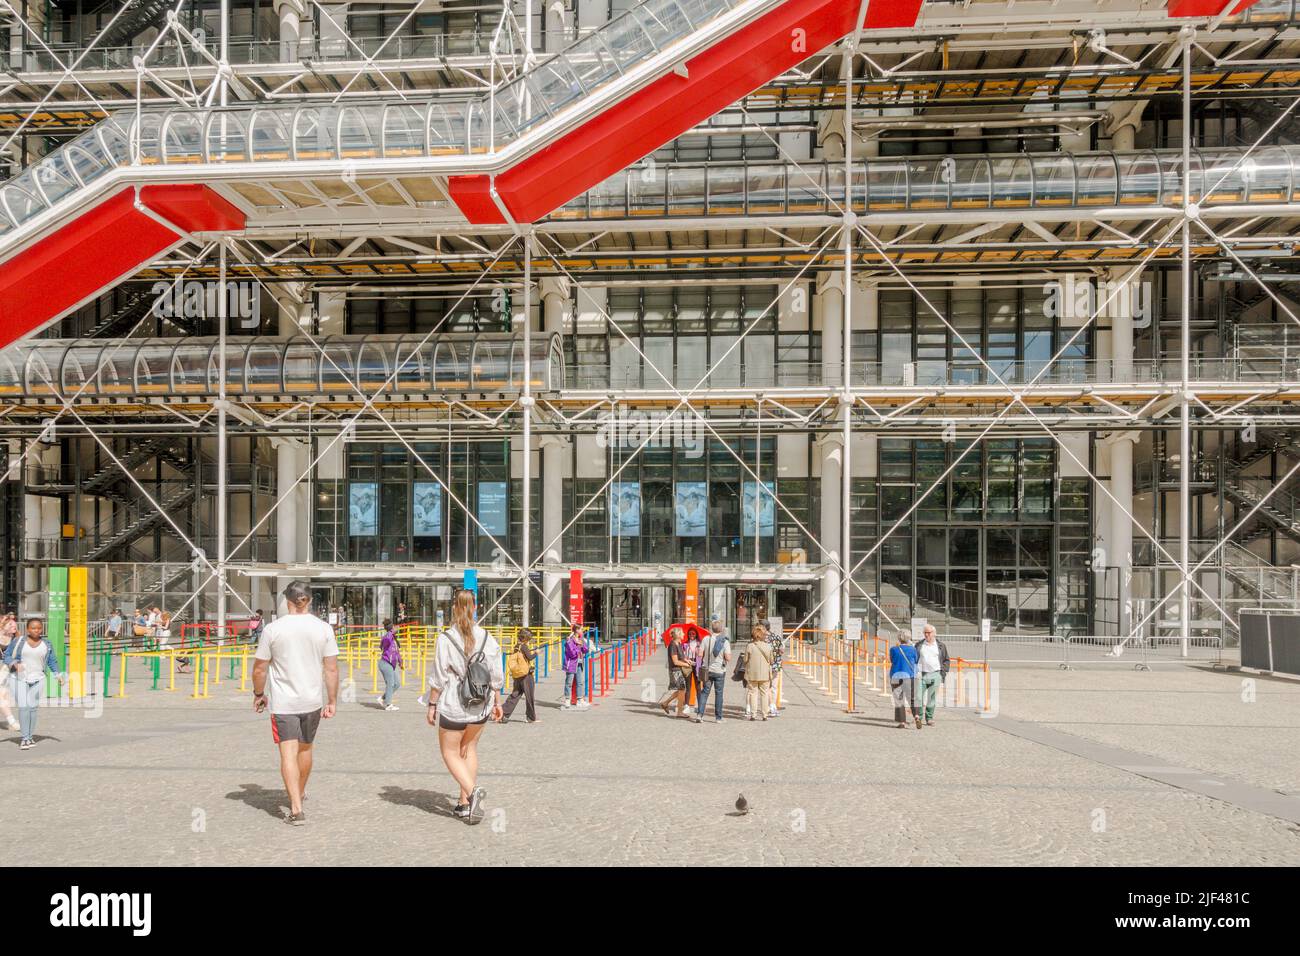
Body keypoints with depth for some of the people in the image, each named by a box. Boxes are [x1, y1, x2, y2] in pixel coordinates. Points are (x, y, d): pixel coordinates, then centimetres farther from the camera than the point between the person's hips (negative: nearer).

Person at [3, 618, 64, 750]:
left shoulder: (46, 644, 6)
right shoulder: (17, 641, 0)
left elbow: (52, 661, 8)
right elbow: (7, 656, 3)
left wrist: (58, 675, -3)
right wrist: (14, 664, -16)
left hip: (37, 679, 1)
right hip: (19, 678, -1)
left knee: (32, 707, 1)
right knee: (23, 707, -10)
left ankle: (30, 736, 11)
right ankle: (25, 738, -9)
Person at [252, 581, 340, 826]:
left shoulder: (272, 629, -8)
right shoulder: (324, 628, -3)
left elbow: (259, 669, -2)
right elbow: (331, 669, -3)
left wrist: (258, 694, 14)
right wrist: (332, 701, 5)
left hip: (282, 702, -3)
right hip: (313, 700, 3)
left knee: (288, 753, -3)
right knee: (305, 748, 21)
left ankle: (296, 809, -12)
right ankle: (300, 793, 41)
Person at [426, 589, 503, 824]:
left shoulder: (446, 639, -13)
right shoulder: (487, 638, -2)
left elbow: (438, 678, -10)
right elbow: (496, 676, 2)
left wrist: (432, 705, 0)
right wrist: (497, 702, 13)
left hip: (453, 706, -4)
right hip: (481, 707, 4)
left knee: (450, 753, 11)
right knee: (470, 749, 20)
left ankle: (472, 791, -12)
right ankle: (465, 804, 21)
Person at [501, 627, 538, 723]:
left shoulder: (516, 647, 13)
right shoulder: (524, 646, -11)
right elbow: (530, 657, -19)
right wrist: (536, 653, -3)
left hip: (516, 675, 8)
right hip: (526, 674, -8)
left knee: (514, 695, 9)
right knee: (529, 697, 2)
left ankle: (504, 715, 0)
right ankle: (532, 718, 8)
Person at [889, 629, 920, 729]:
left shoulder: (893, 649, -3)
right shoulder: (912, 649, -2)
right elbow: (915, 662, 7)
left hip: (896, 676, 0)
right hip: (909, 676, 0)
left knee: (898, 700, 7)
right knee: (912, 699, 6)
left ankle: (902, 722, 4)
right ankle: (916, 716, -18)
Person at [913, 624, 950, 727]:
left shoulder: (941, 645, 8)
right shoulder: (919, 645, 9)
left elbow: (946, 660, 13)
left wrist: (944, 673, 3)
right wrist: (915, 672, -1)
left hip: (935, 675, 0)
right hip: (921, 675, 0)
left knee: (932, 699, 2)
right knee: (919, 698, -5)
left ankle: (929, 719, 10)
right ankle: (919, 717, 5)